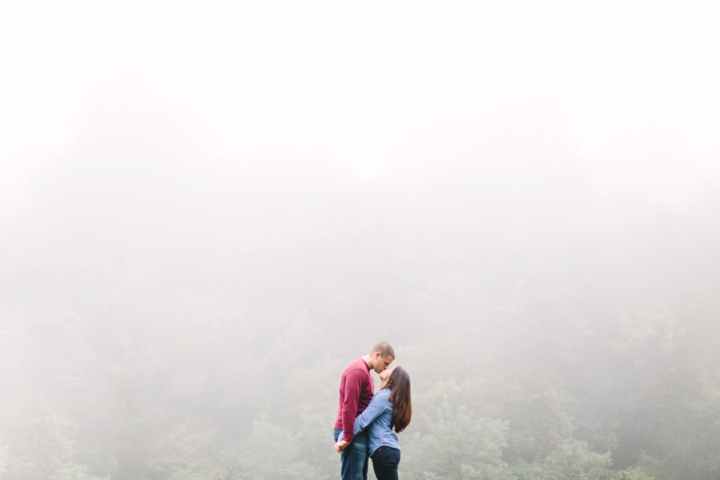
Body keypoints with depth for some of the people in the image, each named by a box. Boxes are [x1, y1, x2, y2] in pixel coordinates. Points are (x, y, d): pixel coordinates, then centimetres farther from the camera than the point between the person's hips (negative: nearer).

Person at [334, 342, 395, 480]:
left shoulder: (365, 371, 17)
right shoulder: (358, 370, -15)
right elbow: (349, 407, -21)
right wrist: (347, 438, -22)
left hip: (359, 433, 10)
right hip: (353, 433, -10)